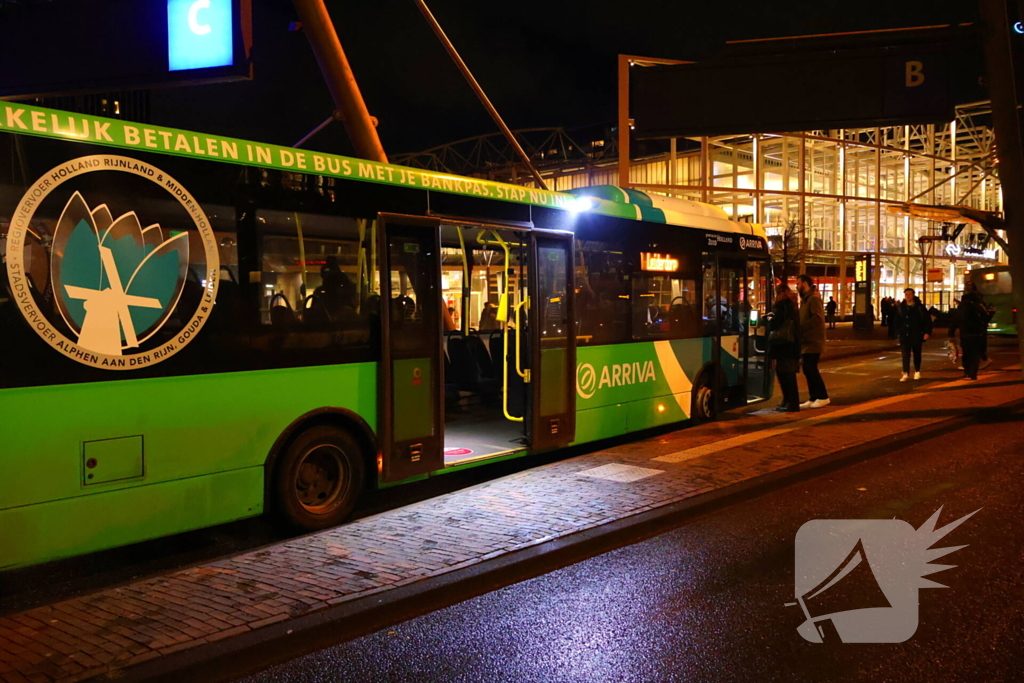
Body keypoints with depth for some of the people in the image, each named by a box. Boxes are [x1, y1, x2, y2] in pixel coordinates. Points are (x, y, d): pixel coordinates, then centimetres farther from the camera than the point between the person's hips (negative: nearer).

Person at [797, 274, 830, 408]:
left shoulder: (814, 299, -12)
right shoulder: (805, 299, 18)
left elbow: (817, 319, -22)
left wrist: (800, 327, -20)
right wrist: (799, 327, 1)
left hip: (813, 342, -9)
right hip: (807, 341, 9)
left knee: (811, 369, -9)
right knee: (808, 370, 9)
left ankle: (823, 397, 0)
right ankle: (813, 398, 14)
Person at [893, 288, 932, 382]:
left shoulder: (920, 307, -4)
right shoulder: (900, 307, 2)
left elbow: (928, 320, -2)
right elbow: (897, 321, 10)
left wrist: (927, 332, -9)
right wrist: (899, 331, 5)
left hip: (917, 335, -1)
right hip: (904, 335, 1)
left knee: (917, 354, 13)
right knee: (905, 355, -7)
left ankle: (917, 372, 28)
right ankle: (906, 373, -9)